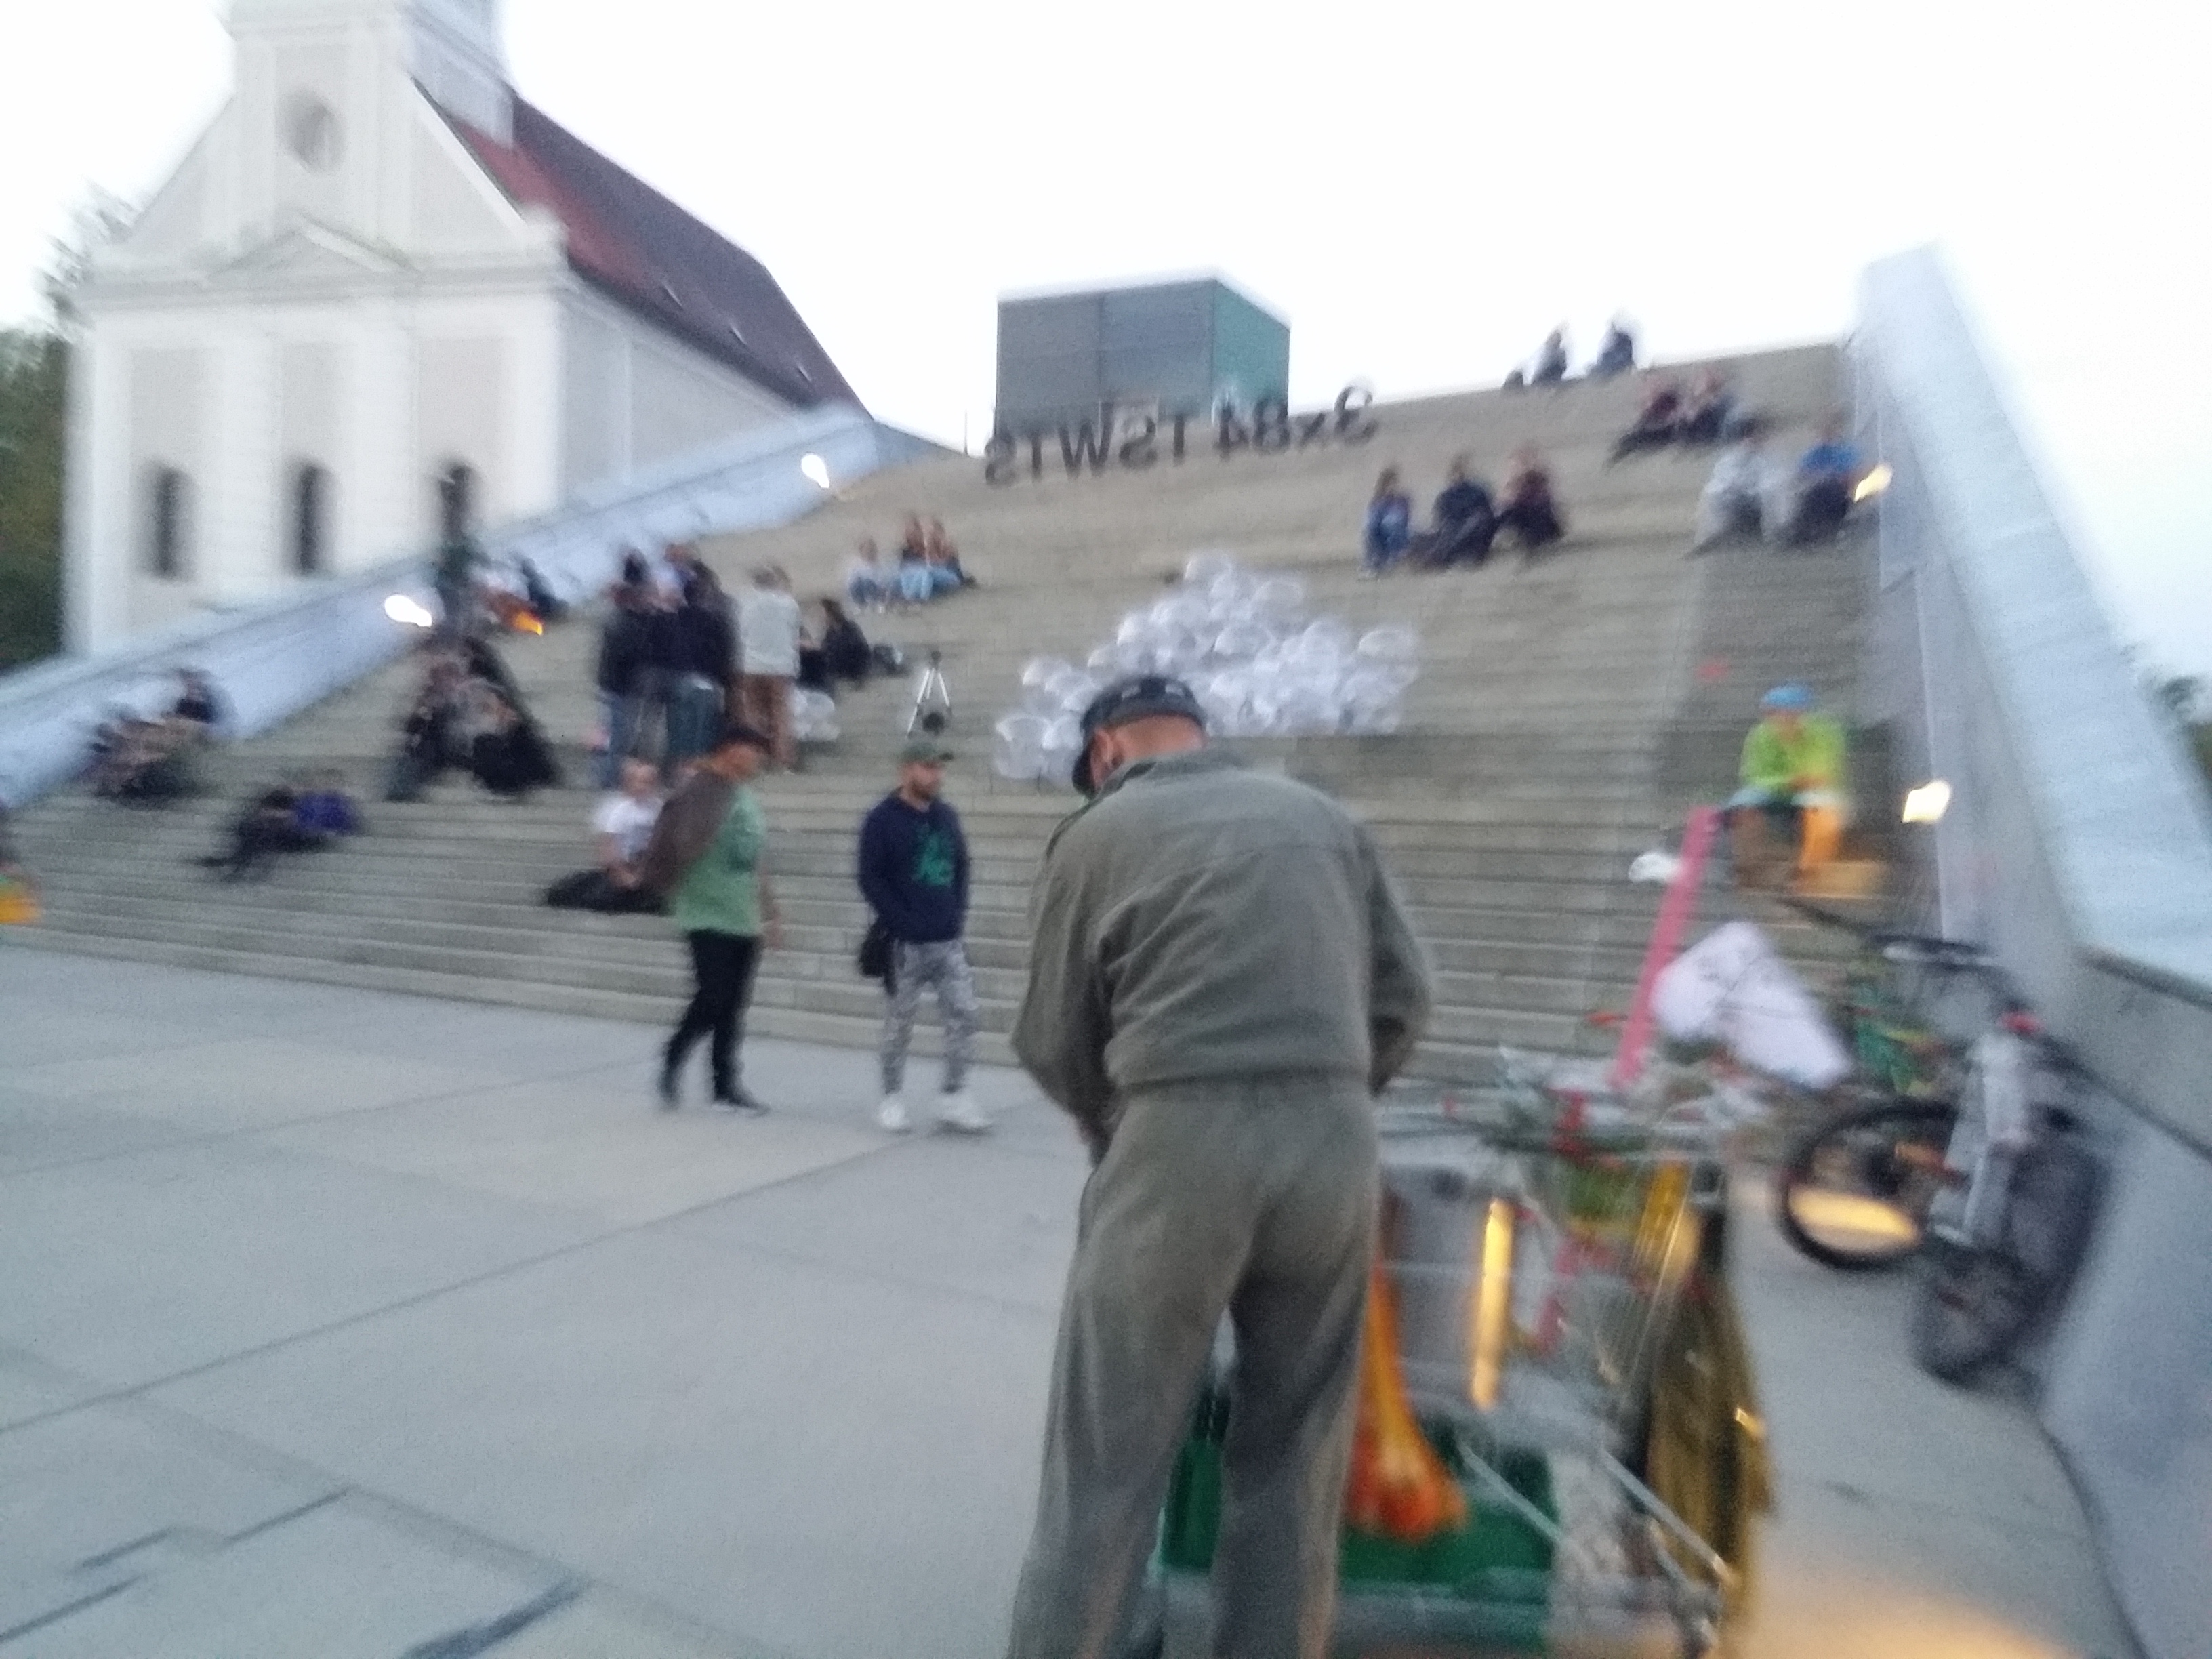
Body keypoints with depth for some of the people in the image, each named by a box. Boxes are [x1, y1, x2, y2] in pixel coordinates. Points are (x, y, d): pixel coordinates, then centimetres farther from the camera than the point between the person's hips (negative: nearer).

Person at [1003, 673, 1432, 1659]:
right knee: (1294, 1456, 18)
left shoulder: (1100, 832, 7)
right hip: (1335, 1141, 4)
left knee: (1109, 1454, 10)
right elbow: (1404, 998, 13)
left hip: (1183, 1139, -4)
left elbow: (1054, 1044, 9)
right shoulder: (1324, 818, 18)